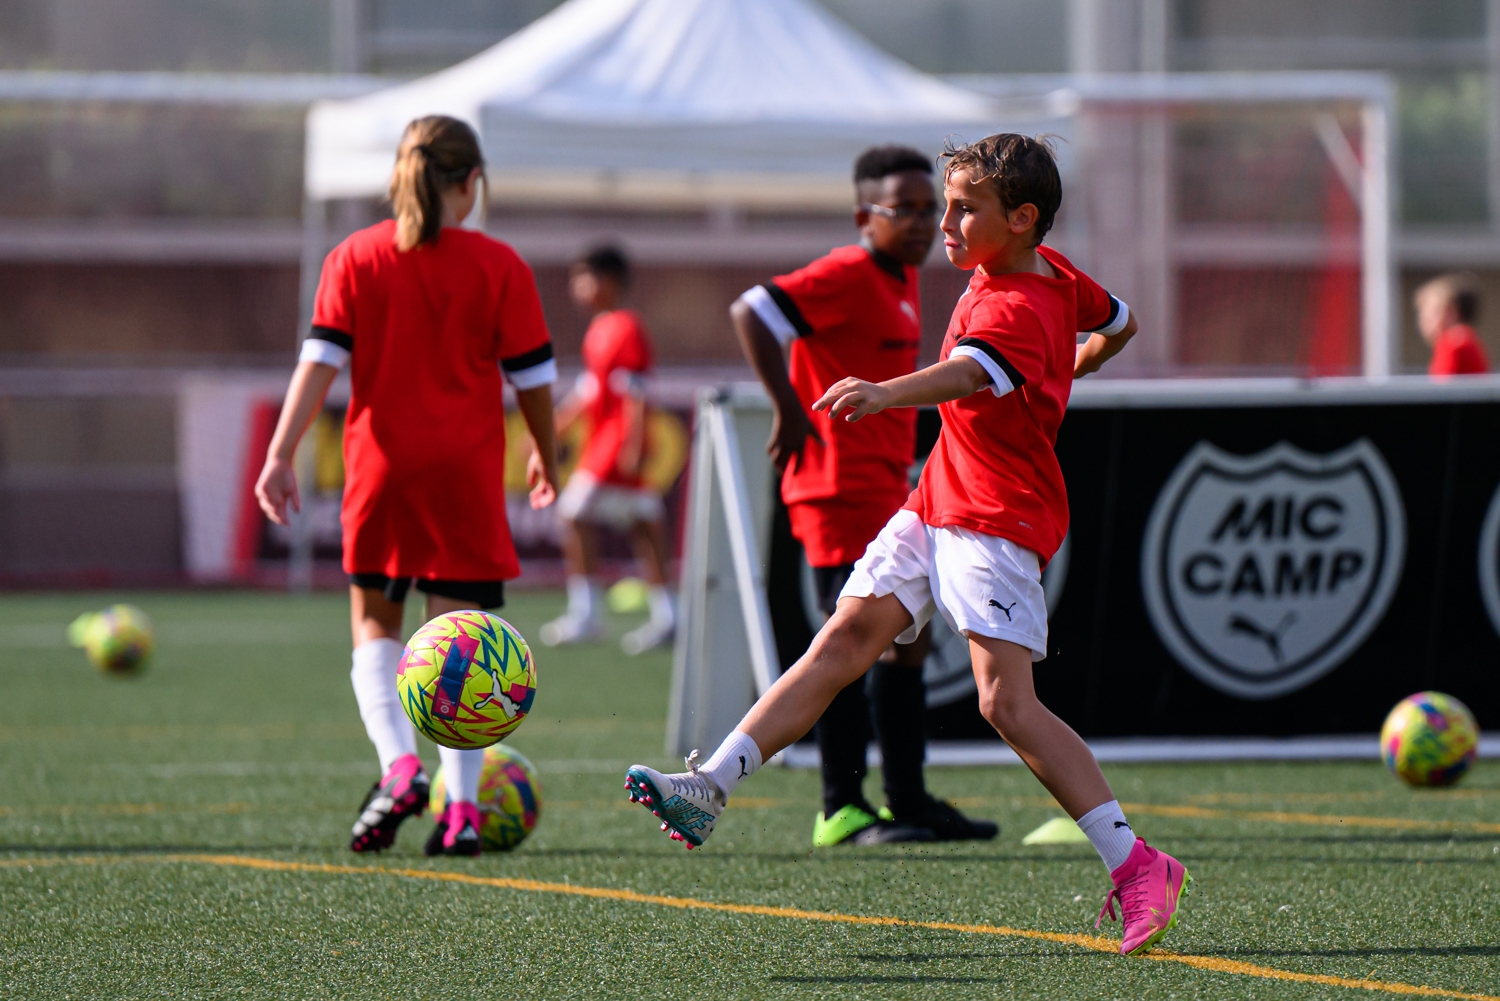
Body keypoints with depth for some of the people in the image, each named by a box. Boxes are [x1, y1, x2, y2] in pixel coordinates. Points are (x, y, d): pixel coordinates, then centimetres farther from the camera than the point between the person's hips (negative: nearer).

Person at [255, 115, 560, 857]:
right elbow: (532, 376, 3)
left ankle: (398, 763, -11)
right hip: (467, 473, -1)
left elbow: (321, 359, -5)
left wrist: (280, 454, -7)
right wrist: (546, 457, 19)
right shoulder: (499, 267, -1)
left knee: (375, 626, 14)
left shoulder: (355, 259, 2)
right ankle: (461, 806, -6)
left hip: (381, 466, 1)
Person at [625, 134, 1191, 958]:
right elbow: (1119, 322, 27)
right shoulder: (1054, 273, 9)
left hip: (998, 522, -10)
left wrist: (887, 392, -61)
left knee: (1006, 702, -18)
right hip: (937, 505, 10)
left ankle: (1137, 867, -16)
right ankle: (711, 788, -3)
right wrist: (1071, 369, 46)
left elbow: (967, 373, -42)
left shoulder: (1016, 311, -21)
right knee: (843, 639, 1)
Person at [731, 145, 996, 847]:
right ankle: (841, 811, -8)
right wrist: (789, 411, -21)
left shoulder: (902, 282, 15)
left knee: (906, 641, 12)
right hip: (843, 491, -10)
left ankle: (909, 803, 18)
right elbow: (751, 313, -22)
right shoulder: (847, 275, -13)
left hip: (885, 491, 10)